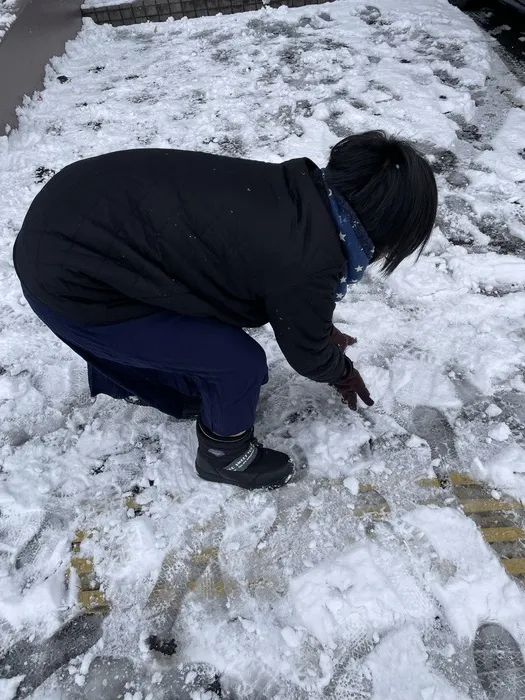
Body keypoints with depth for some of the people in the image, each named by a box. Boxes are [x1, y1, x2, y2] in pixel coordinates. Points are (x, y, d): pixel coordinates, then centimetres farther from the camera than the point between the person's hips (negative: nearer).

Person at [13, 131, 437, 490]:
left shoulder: (300, 194, 2)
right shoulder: (308, 264, -23)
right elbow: (306, 351, -3)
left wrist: (322, 329, 32)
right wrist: (342, 372, 19)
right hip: (70, 281, -9)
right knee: (239, 364, -3)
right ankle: (225, 455, 26)